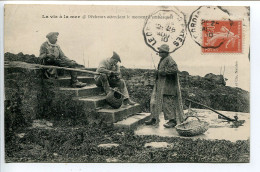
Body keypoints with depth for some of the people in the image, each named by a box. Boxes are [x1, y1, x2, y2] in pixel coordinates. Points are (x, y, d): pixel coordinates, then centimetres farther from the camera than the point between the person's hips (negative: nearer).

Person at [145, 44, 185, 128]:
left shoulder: (169, 60, -14)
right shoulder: (162, 59, 15)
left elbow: (175, 69, -25)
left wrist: (163, 72, -21)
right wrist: (158, 72, 11)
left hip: (167, 85, -10)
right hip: (160, 84, 10)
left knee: (168, 102, -7)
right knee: (154, 101, 9)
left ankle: (173, 120, 2)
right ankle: (154, 119, 17)